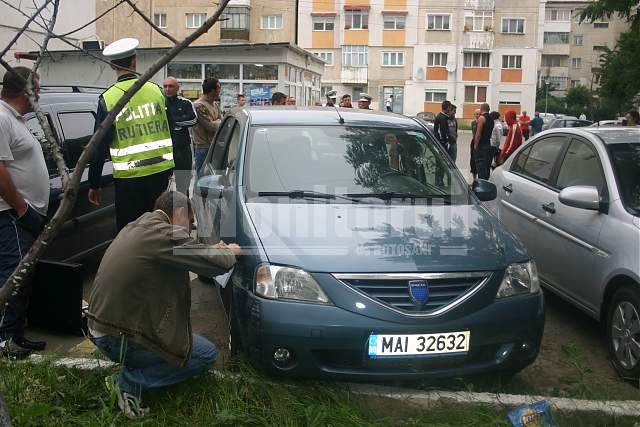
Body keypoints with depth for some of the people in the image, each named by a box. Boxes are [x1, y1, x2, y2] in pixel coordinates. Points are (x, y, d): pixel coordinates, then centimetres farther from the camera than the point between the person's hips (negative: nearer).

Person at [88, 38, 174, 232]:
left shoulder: (108, 99, -6)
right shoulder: (156, 90, 4)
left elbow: (99, 146, -4)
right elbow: (170, 131, 10)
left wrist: (94, 185, 4)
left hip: (129, 177, -3)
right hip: (161, 171, 3)